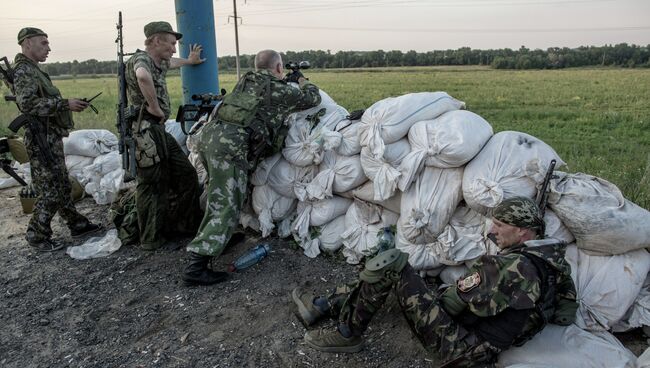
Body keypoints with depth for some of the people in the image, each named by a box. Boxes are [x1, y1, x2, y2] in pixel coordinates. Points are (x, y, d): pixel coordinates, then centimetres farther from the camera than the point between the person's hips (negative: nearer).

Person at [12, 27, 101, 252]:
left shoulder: (33, 70, 17)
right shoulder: (23, 70, -13)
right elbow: (27, 104, -26)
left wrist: (68, 105, 9)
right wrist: (65, 103, -24)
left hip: (51, 138, 10)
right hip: (42, 141, -10)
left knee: (62, 186, 16)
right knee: (50, 191, -3)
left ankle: (77, 224, 26)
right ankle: (37, 236, 10)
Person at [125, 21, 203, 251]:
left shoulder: (159, 62, 18)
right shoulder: (140, 59, -11)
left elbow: (171, 63, 44)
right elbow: (143, 77, -37)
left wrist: (189, 61, 59)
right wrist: (154, 106, -25)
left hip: (160, 131, 10)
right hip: (146, 131, -10)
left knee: (186, 176, 11)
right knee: (151, 185, -2)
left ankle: (186, 223, 22)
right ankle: (151, 239, 10)